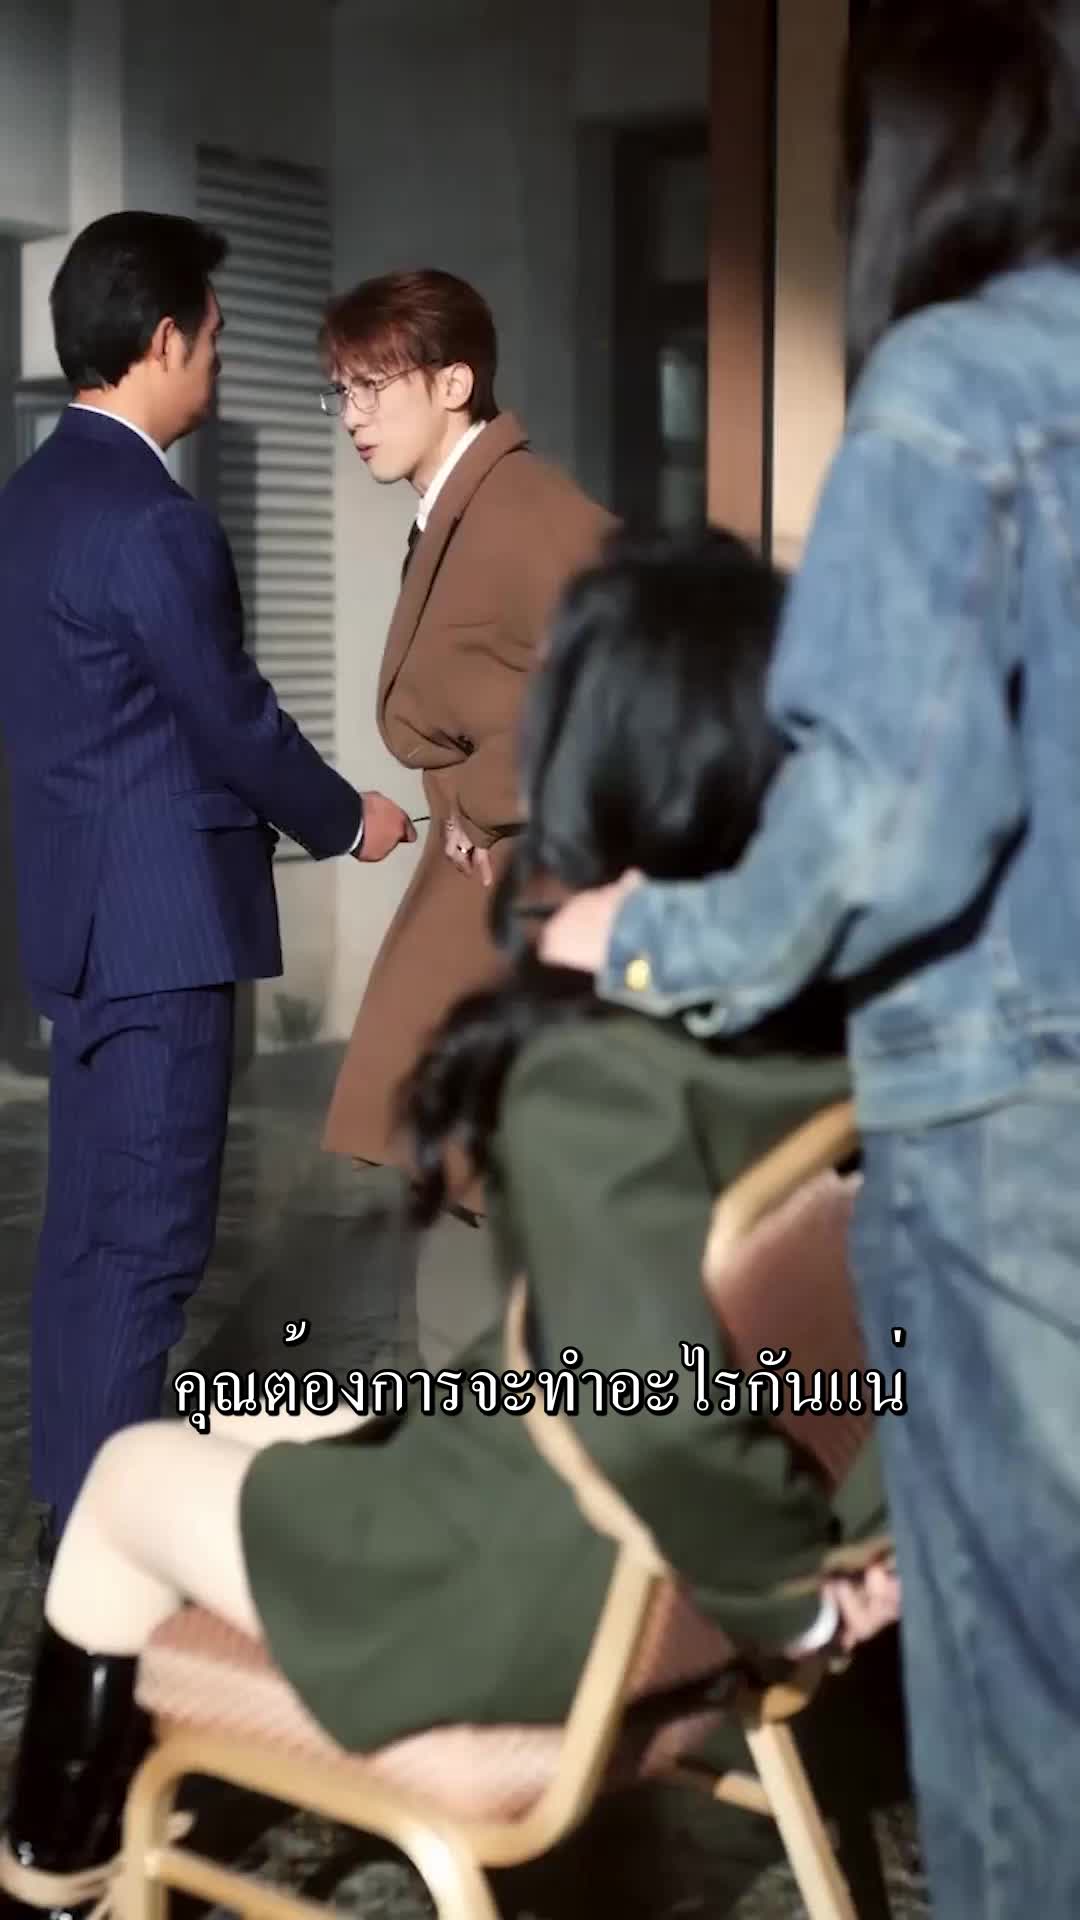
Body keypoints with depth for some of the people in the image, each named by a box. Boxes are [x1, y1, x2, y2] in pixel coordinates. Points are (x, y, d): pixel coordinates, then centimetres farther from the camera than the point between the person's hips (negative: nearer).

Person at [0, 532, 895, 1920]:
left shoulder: (596, 1067, -30)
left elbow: (651, 1408, -41)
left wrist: (780, 1593, -23)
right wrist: (863, 1517, -2)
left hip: (565, 1588, -7)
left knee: (133, 1475, 17)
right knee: (259, 1435, 27)